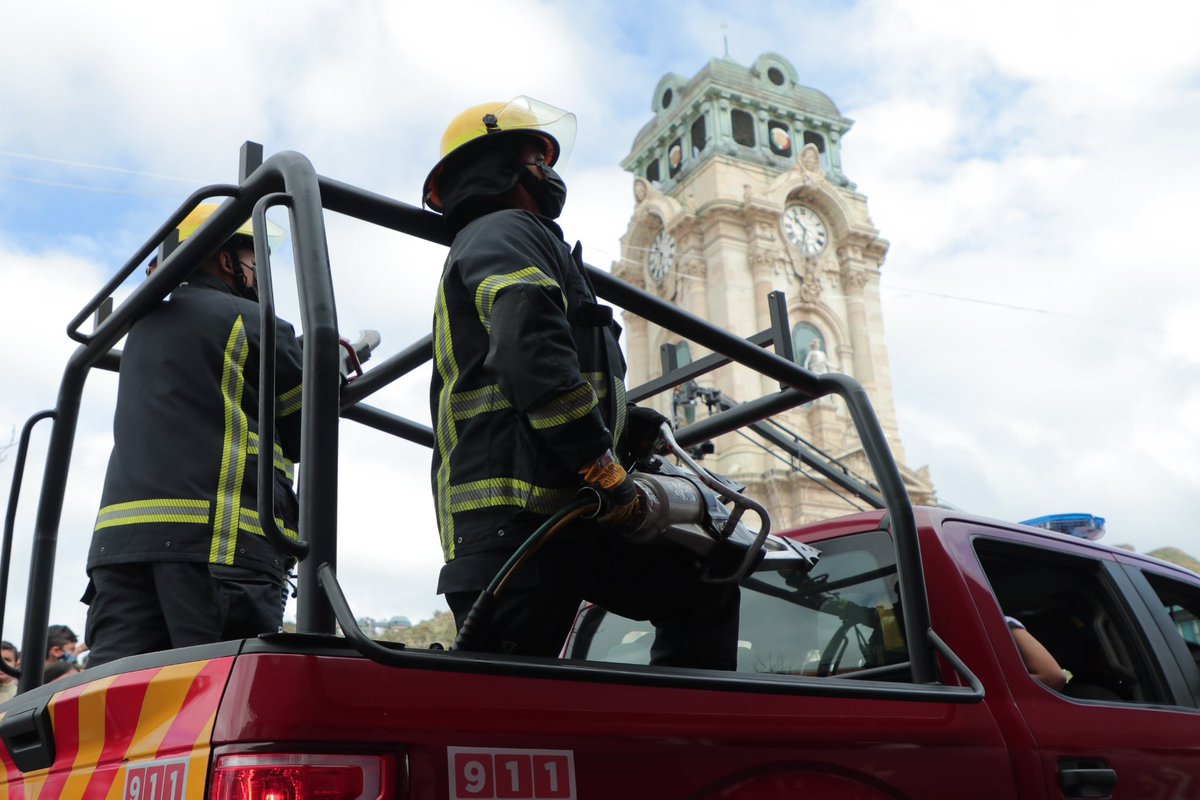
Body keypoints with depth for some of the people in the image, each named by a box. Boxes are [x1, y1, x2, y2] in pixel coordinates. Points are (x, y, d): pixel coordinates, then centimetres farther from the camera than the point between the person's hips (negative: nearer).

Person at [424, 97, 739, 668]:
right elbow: (531, 354, -19)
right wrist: (606, 471, -18)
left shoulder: (474, 252, 33)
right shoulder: (507, 232, 1)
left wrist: (633, 427, 17)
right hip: (518, 511, -10)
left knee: (705, 587, 13)